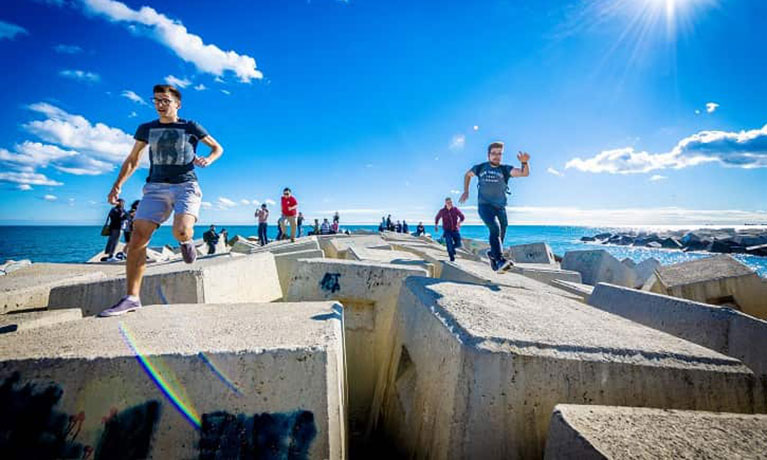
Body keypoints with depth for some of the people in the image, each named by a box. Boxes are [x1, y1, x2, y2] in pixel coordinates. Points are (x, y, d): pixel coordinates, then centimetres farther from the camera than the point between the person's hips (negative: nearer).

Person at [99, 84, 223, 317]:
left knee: (181, 231, -29)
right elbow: (132, 160, 21)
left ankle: (186, 242, 12)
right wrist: (118, 184, 9)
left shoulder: (191, 127, 7)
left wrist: (208, 159, -8)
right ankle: (131, 297, -6)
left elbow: (217, 147, 14)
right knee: (138, 238, -11)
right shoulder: (146, 129, 15)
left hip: (186, 186, -3)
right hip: (156, 187, 3)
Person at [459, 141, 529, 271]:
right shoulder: (480, 168, 3)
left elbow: (525, 173, -16)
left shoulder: (505, 169, -1)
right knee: (495, 228, -27)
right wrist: (466, 191, 12)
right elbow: (468, 174, 22)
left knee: (501, 235, 8)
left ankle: (492, 254, 36)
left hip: (500, 207, 2)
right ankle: (499, 260, -33)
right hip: (484, 205, -2)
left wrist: (525, 162, -37)